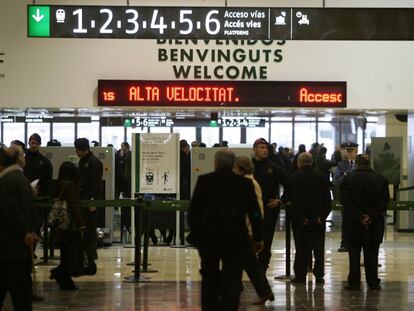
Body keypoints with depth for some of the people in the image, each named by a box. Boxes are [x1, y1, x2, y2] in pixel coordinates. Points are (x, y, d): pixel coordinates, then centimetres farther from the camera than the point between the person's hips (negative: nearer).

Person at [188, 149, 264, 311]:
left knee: (210, 279, 18)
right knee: (232, 280, 0)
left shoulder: (204, 181, -3)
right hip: (236, 238, -1)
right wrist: (258, 238, 11)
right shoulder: (246, 183, -1)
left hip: (208, 237, 1)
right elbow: (255, 213, 3)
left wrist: (194, 234, 9)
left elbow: (193, 211, -1)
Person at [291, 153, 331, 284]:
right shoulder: (321, 177, 4)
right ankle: (319, 275, 7)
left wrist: (301, 217, -8)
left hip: (301, 219, -3)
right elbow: (327, 199, 3)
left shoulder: (296, 176, -7)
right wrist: (322, 216, 2)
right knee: (319, 248, 8)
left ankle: (300, 276, 5)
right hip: (318, 219, 3)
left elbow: (294, 199, -12)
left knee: (301, 248, 3)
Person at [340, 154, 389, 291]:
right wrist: (372, 216, -7)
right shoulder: (380, 179, 2)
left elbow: (345, 200, -10)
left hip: (353, 223, -2)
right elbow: (384, 200, -4)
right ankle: (373, 283, 9)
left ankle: (354, 282, 5)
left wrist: (359, 216, -10)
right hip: (375, 225, 2)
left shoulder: (348, 178, -4)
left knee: (354, 254, 5)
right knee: (372, 254, 9)